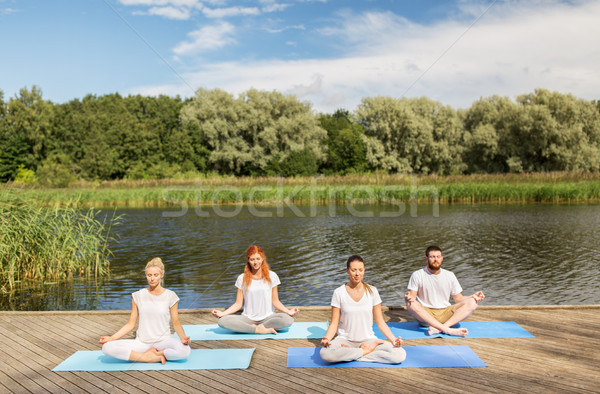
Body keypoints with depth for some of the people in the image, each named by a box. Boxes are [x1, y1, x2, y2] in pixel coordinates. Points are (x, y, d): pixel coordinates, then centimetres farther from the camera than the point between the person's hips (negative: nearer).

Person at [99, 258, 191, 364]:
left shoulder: (170, 296, 0)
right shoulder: (138, 296, 5)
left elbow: (176, 323, 2)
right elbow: (130, 324, 10)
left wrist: (183, 337, -17)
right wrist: (112, 338, -2)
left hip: (163, 341, -3)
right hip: (141, 342, 3)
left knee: (184, 351, -36)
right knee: (107, 347, -22)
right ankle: (151, 358, -17)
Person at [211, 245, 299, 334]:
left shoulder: (271, 276, 2)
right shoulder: (242, 278, 3)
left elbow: (275, 301, 4)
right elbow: (238, 304, 4)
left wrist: (288, 311, -13)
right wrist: (222, 313, -11)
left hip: (267, 317, 0)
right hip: (248, 318, 1)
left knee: (288, 320, -32)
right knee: (221, 321, -26)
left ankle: (252, 327, -17)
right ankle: (259, 330, -22)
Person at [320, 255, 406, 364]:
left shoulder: (372, 291, 1)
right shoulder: (339, 293, -3)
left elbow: (380, 322, 3)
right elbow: (334, 324, -2)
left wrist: (393, 340, -12)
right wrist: (327, 338, -23)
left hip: (368, 339, 2)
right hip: (345, 340, -1)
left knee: (400, 354, -24)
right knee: (325, 353, -34)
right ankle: (366, 351, -12)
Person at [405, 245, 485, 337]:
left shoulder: (449, 275, 11)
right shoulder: (417, 275, 2)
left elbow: (458, 299, 12)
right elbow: (412, 296, -3)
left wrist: (473, 297, -7)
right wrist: (408, 297, -27)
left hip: (446, 314, 3)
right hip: (425, 314, -3)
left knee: (472, 303, -19)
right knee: (411, 304, -34)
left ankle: (439, 328, -34)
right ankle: (448, 330, -40)